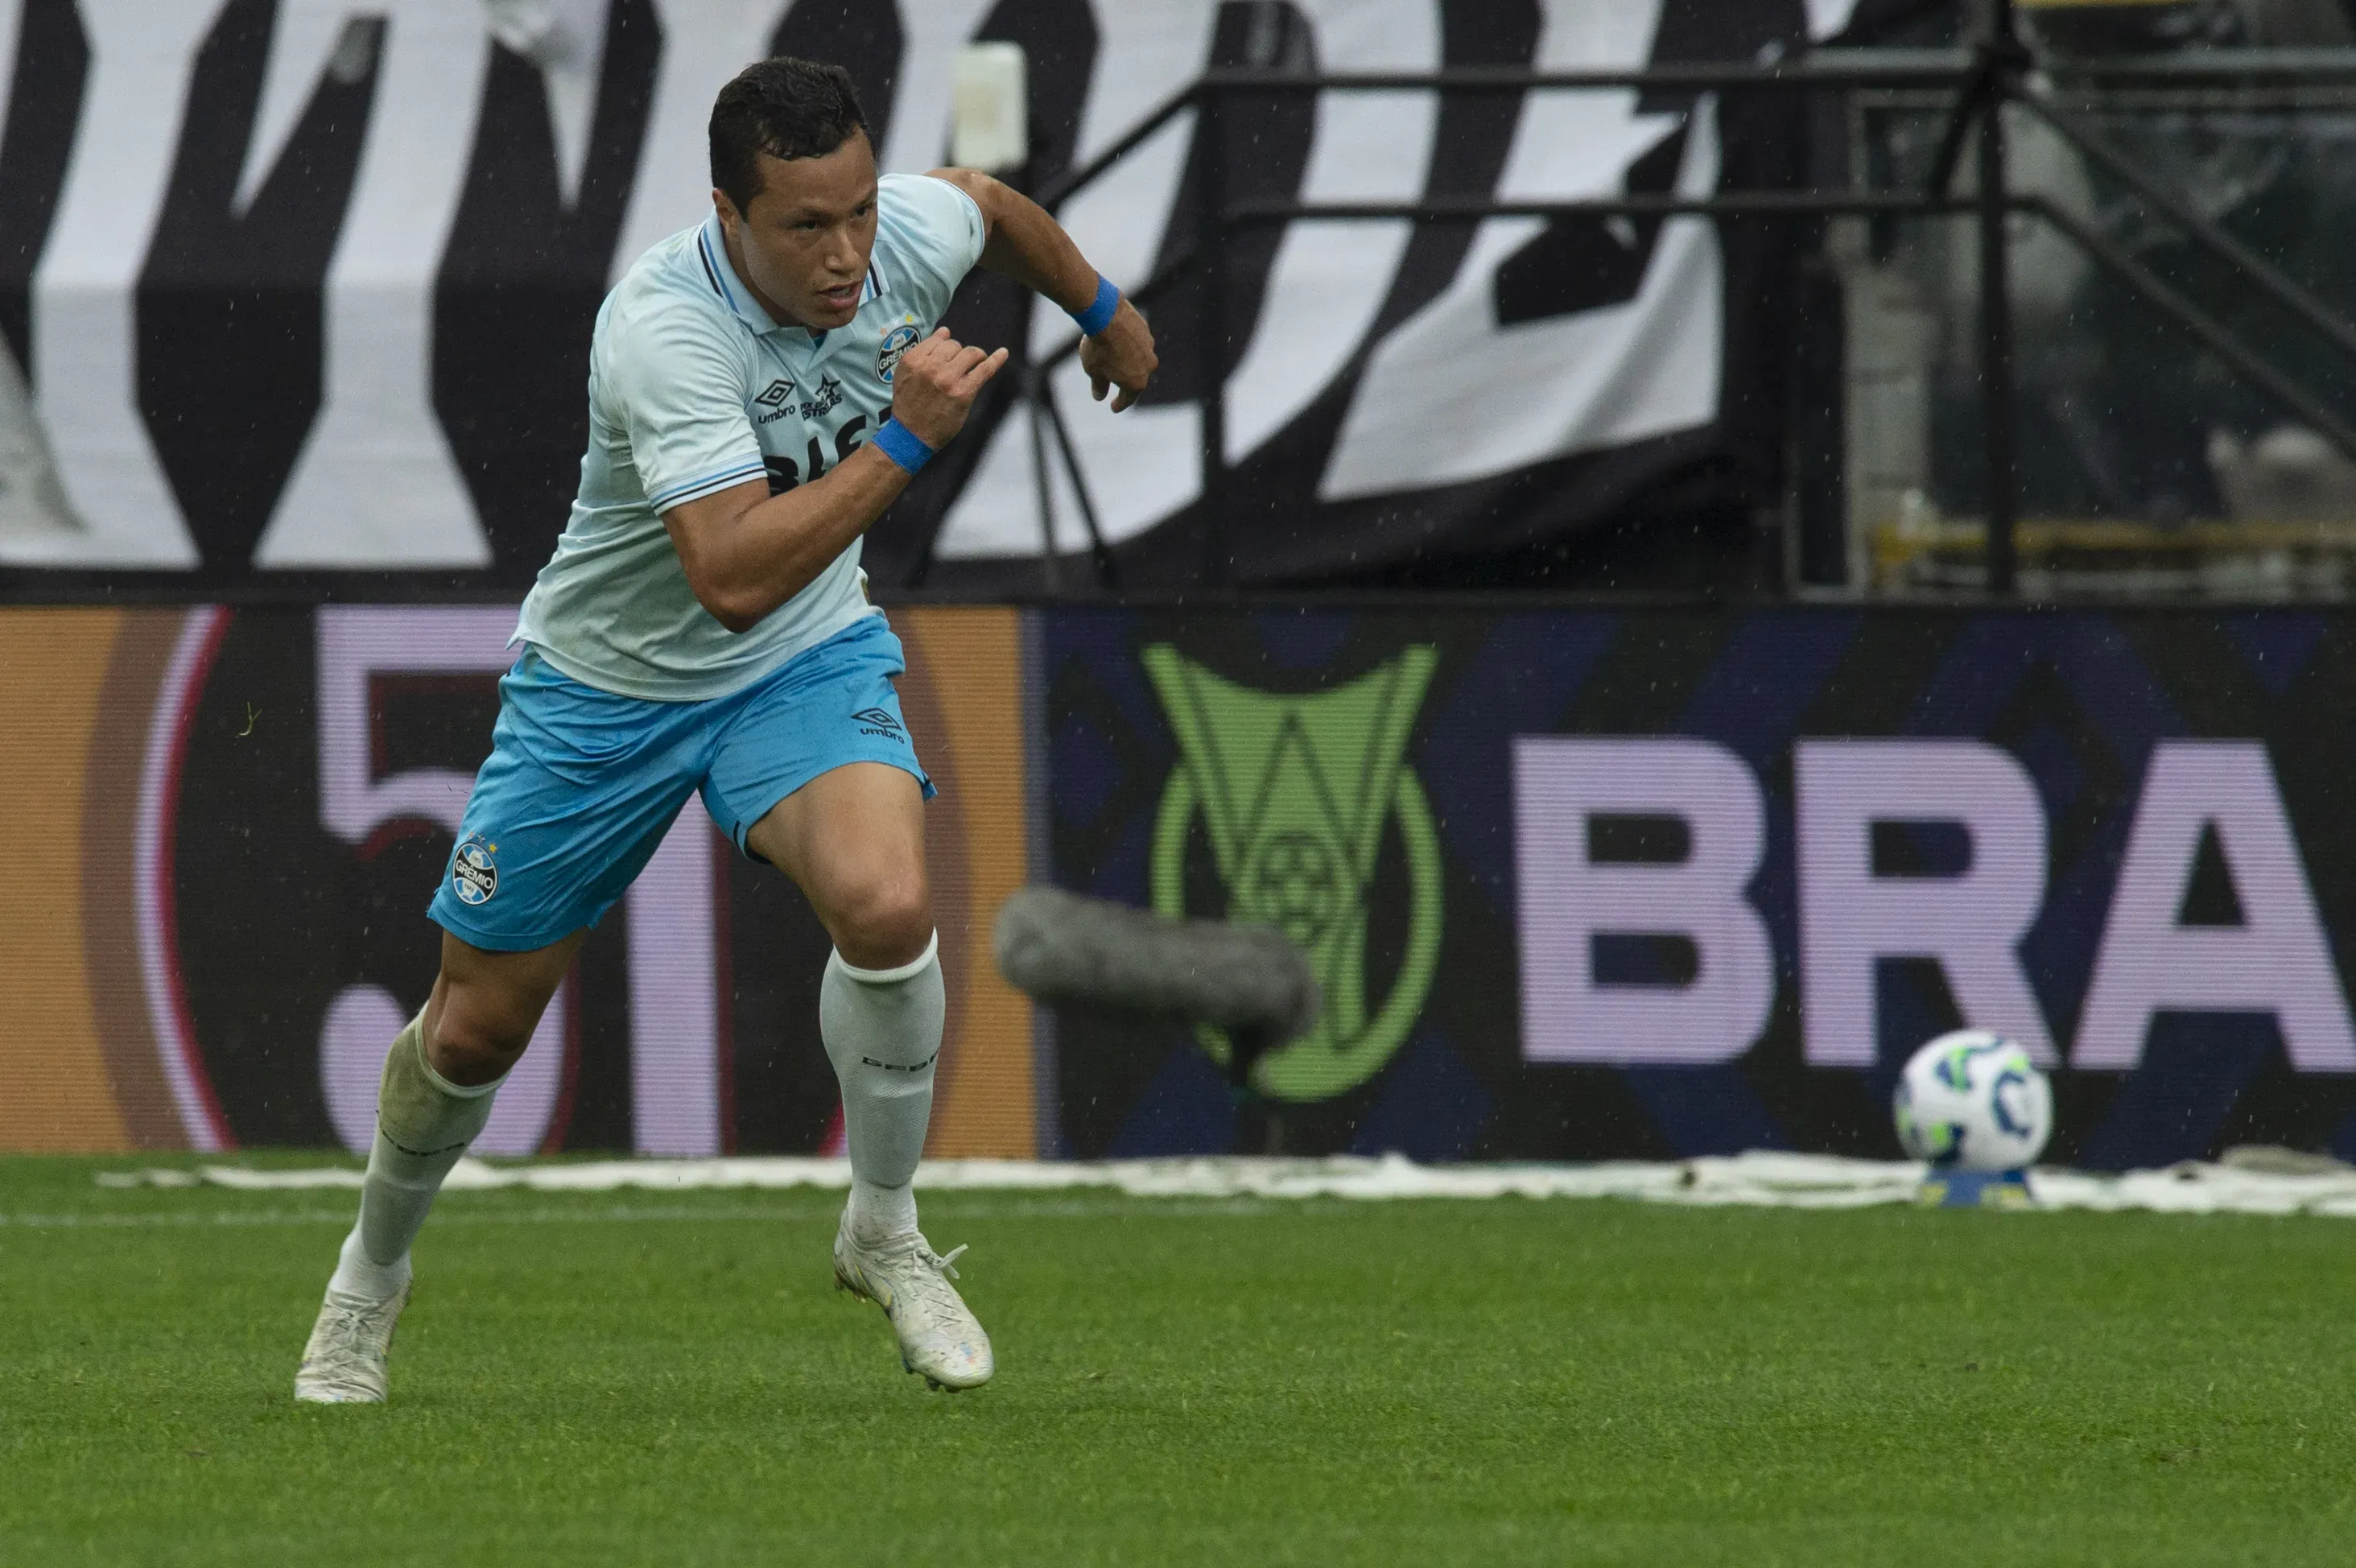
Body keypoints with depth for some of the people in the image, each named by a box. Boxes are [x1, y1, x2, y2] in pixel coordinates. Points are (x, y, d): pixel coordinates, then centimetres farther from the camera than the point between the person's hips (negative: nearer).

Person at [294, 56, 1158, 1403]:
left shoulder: (916, 231, -18)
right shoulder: (664, 331, -35)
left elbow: (996, 206, 10)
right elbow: (733, 575, -43)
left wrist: (1104, 312, 27)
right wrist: (906, 439, -43)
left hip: (808, 659, 3)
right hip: (607, 684, -3)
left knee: (887, 905, -28)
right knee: (479, 1026, 8)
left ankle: (886, 1232, -4)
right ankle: (374, 1274, 39)